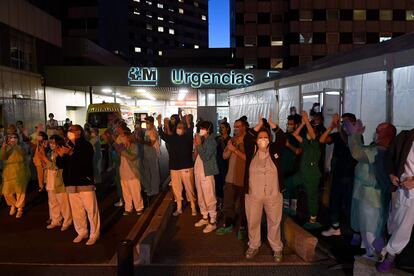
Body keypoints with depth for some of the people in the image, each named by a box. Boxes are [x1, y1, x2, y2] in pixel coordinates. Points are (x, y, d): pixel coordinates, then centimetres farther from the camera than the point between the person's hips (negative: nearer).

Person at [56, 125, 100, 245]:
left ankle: (94, 234, 10)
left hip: (85, 182, -5)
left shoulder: (86, 145, -2)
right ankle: (82, 232, 26)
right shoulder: (67, 146, 13)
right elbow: (60, 165, 12)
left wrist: (72, 154, -22)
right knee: (76, 210, 11)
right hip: (71, 183, 5)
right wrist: (60, 155, -7)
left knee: (91, 209, -2)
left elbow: (86, 161, -16)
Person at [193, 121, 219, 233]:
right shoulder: (202, 140, 11)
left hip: (206, 173, -8)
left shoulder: (211, 141, -12)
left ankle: (212, 222, 6)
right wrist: (196, 145, 5)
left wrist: (198, 145, -18)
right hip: (198, 172, 9)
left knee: (209, 198, -3)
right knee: (201, 197, 17)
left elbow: (205, 157, -21)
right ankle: (205, 218, 30)